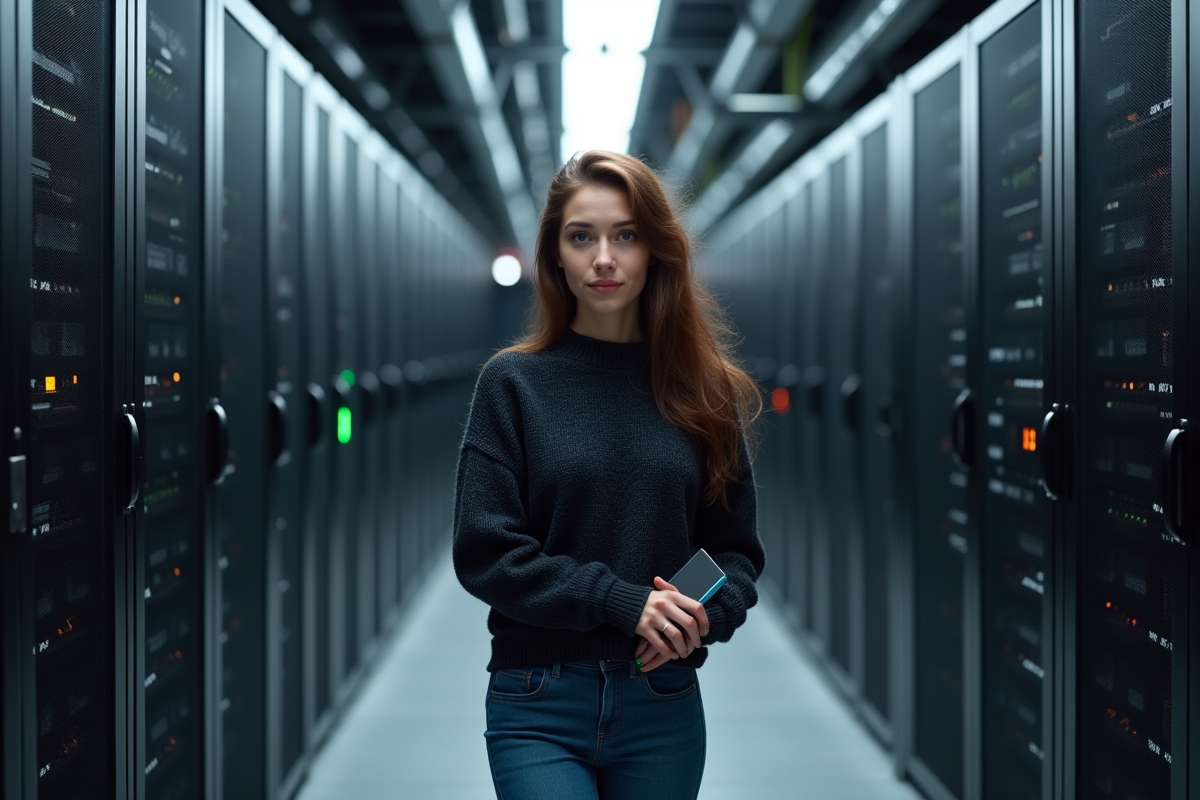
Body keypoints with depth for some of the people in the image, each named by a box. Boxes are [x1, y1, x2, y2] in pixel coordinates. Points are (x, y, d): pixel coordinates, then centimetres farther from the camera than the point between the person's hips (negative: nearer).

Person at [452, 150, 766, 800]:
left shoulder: (703, 391, 6)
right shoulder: (514, 382, 0)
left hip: (664, 704, 2)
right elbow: (484, 551, -6)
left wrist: (704, 616, -13)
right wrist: (620, 601, -16)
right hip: (540, 706, -2)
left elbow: (736, 547, 8)